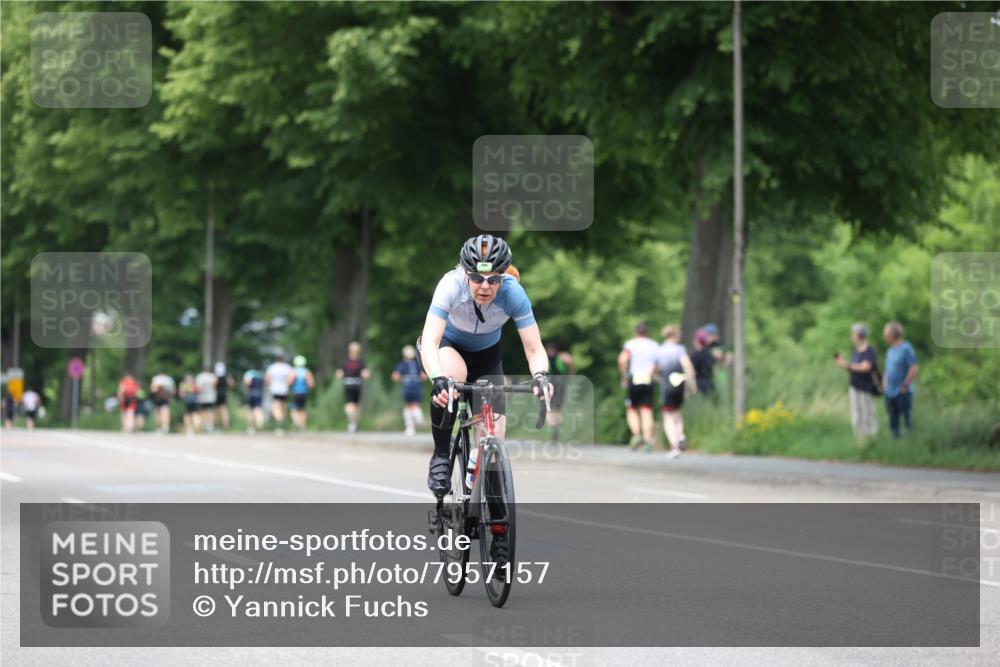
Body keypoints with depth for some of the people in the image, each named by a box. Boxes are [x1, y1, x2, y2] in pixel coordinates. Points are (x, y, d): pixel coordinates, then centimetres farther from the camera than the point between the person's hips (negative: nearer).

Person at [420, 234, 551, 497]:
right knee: (453, 376, -37)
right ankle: (440, 457, -18)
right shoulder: (452, 285, -36)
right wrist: (438, 379, -62)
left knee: (494, 430, -12)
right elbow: (430, 341, -44)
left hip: (486, 353, 2)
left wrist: (540, 376, -52)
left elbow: (534, 349, -30)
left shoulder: (513, 293, -31)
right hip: (446, 343, -2)